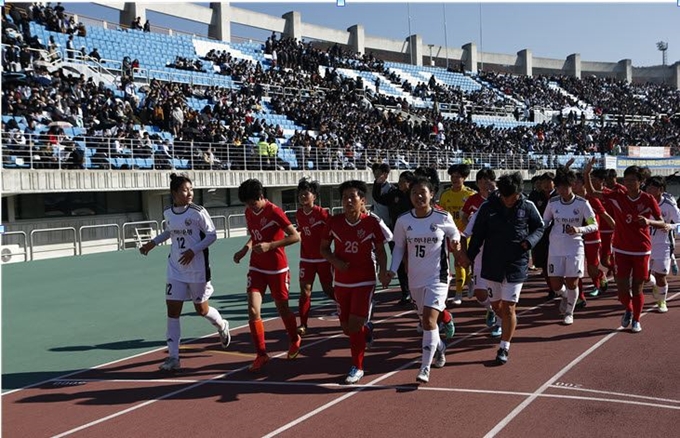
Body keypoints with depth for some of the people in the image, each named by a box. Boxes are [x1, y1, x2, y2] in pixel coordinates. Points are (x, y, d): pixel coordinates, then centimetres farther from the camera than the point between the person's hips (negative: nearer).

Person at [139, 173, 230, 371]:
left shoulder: (198, 212, -13)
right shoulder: (168, 213, 1)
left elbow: (212, 235, -9)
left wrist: (193, 250, -20)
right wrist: (153, 242, 12)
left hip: (197, 269, -4)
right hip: (176, 269, 4)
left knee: (201, 309, 9)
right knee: (172, 310, -2)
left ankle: (222, 327, 43)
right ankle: (173, 357, 4)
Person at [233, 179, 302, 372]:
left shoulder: (274, 212, -17)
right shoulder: (249, 213, 3)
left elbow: (295, 236, -18)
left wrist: (270, 245, -26)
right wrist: (245, 249, 1)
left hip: (277, 269, -5)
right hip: (256, 268, 5)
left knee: (282, 308, 10)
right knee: (253, 309, -8)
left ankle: (294, 340, 39)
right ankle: (261, 354, 3)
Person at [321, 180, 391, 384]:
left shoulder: (372, 222, -11)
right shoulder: (334, 221, -6)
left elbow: (380, 250, 0)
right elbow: (324, 248, 5)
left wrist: (383, 271, -15)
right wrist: (335, 261, -13)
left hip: (364, 281, -3)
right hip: (341, 281, 3)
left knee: (355, 325, -8)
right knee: (346, 327, 11)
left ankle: (357, 368, 11)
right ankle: (366, 329, 48)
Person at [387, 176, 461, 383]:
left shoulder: (443, 217, -10)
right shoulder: (403, 220, -3)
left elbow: (454, 233, 8)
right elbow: (399, 247, 7)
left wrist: (455, 241, -14)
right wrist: (393, 269, -4)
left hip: (437, 277, -4)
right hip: (415, 278, 4)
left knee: (429, 320, -15)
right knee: (426, 320, 19)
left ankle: (425, 368, -7)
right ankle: (439, 347, 49)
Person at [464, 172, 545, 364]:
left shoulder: (527, 206, -7)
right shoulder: (488, 207, -7)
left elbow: (539, 227, 7)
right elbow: (478, 233, 2)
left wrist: (529, 241, -12)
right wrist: (469, 256, -2)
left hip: (516, 264, -2)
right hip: (492, 264, 2)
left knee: (508, 307, -4)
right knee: (496, 305, 13)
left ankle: (504, 348, 7)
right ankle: (508, 325, 45)